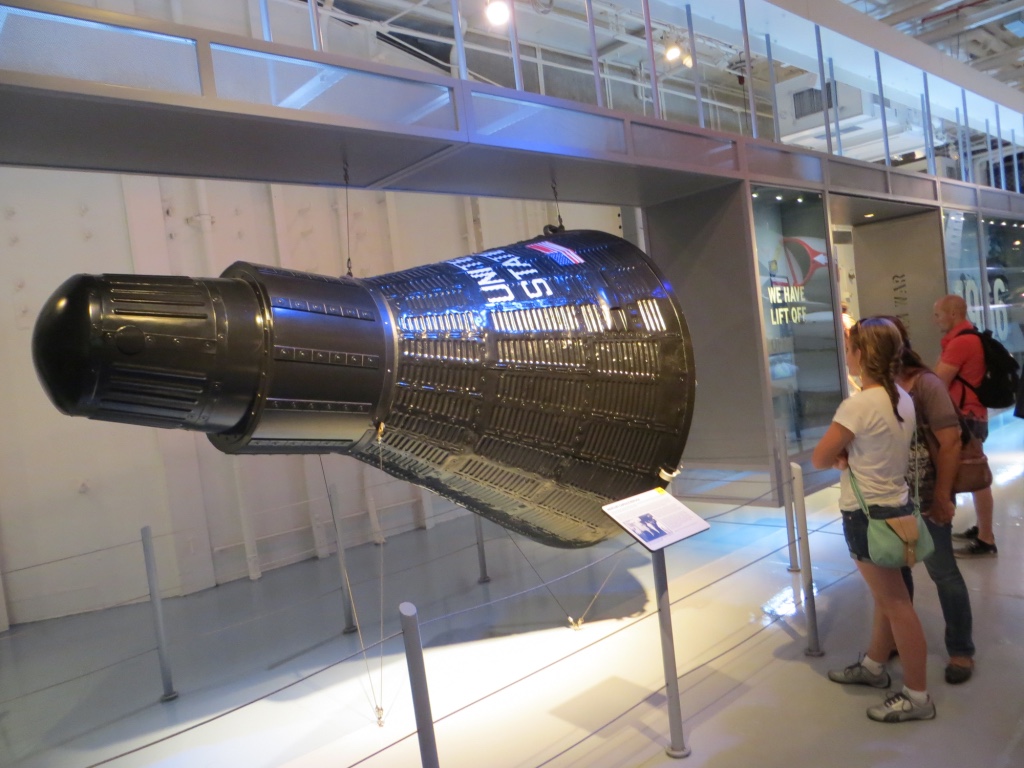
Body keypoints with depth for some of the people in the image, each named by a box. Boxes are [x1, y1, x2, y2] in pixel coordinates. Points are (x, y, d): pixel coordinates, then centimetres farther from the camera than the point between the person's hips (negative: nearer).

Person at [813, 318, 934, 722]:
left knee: (896, 604, 2)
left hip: (869, 515, -9)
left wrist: (837, 457, 2)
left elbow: (818, 459, -17)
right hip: (895, 506, 9)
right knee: (886, 597, 20)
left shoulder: (858, 405, -24)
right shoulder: (902, 399, 3)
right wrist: (848, 456, 0)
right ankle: (873, 666, 38)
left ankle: (918, 697, 16)